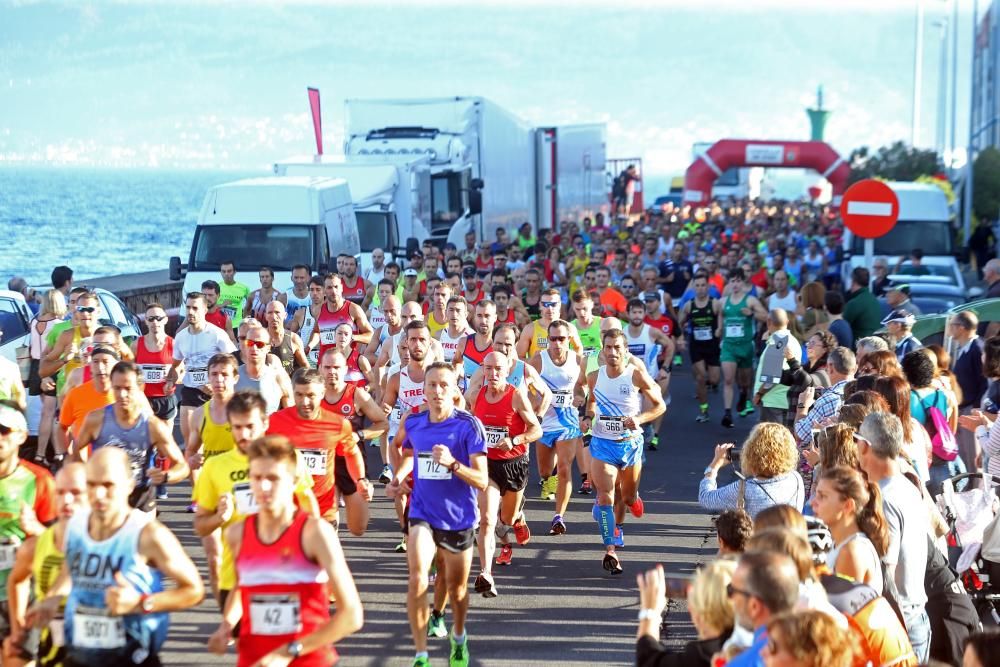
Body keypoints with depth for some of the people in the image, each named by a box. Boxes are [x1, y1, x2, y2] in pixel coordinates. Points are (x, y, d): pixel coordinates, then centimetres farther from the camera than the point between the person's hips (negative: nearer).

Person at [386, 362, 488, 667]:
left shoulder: (469, 425, -15)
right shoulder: (412, 422, -3)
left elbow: (482, 481, -18)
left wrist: (452, 463, -33)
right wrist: (398, 476, 4)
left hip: (458, 518, -1)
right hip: (422, 514, 1)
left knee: (456, 587, 15)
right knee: (417, 578, -20)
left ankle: (459, 637, 46)